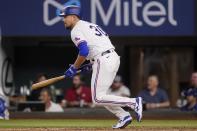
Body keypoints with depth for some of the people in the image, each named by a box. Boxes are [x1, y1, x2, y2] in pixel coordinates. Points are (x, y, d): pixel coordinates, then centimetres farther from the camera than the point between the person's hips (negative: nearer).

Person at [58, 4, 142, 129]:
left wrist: (74, 68, -7)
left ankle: (133, 102, -13)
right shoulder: (91, 25, 24)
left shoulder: (76, 31, -5)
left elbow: (84, 51, -19)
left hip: (103, 61, -10)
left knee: (98, 98, -7)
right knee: (99, 95, 15)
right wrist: (91, 65, 22)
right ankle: (124, 116, 6)